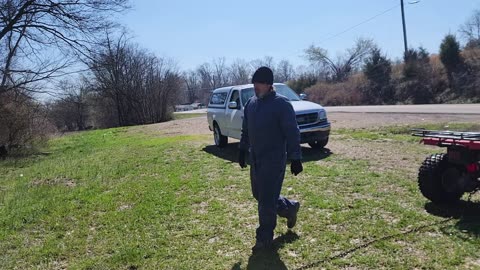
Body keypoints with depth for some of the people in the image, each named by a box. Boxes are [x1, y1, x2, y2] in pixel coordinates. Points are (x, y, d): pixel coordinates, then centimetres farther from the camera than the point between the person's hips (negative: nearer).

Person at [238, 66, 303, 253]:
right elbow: (245, 130, 17)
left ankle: (264, 239, 12)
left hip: (274, 160, -8)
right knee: (259, 195, 17)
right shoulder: (251, 103, 8)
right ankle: (290, 208, 40)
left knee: (267, 200, -3)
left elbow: (292, 133, -14)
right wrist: (242, 150, 16)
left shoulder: (281, 104, -13)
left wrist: (295, 158, -16)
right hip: (255, 159, 8)